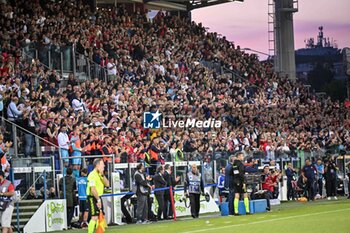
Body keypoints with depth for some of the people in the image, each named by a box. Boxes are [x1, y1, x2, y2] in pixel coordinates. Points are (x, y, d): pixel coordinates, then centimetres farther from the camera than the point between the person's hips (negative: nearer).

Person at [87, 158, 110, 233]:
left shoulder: (100, 174, 14)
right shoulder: (92, 175, -16)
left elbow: (107, 184, 7)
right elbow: (93, 189, -23)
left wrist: (102, 175, -6)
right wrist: (98, 200, -20)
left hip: (98, 198, 9)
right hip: (92, 198, -9)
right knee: (95, 217, -14)